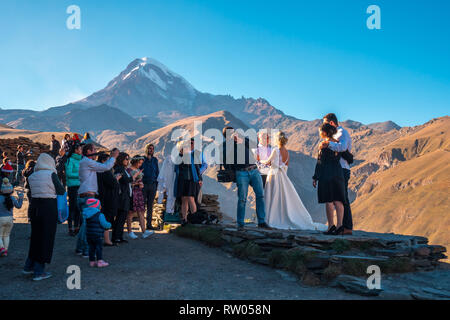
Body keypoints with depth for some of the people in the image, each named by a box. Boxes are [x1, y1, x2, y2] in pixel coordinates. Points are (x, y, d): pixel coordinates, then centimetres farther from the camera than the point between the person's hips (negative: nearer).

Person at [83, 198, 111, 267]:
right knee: (99, 247, 0)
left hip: (89, 235, 7)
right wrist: (109, 225, 6)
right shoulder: (100, 215, -16)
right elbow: (104, 224, -17)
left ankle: (92, 261, 19)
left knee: (91, 248, 13)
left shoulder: (87, 215, 8)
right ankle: (100, 261, -3)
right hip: (97, 235, -7)